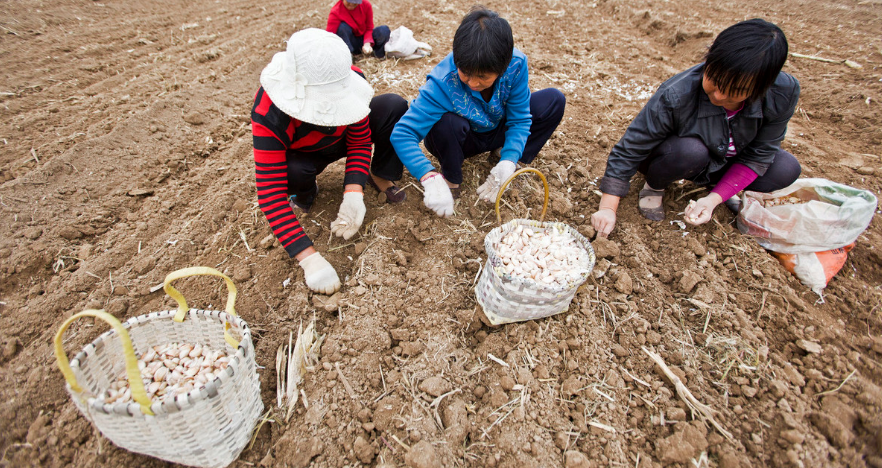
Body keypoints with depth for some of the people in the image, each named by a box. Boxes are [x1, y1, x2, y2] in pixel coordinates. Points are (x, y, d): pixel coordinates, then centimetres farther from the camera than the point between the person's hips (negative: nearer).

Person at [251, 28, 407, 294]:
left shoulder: (349, 80, -30)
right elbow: (270, 193, -40)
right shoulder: (269, 115, -38)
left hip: (341, 139, 2)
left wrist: (354, 196, -35)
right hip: (302, 154, -2)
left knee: (395, 106, -21)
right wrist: (309, 259, -47)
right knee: (294, 172, -39)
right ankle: (305, 194, 0)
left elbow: (360, 140, -18)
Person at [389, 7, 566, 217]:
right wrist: (430, 178, -51)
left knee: (554, 100, -13)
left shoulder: (516, 64, -27)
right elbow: (402, 134, -39)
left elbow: (519, 120, -18)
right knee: (447, 123, -39)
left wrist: (508, 162, -34)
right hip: (463, 140, -3)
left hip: (499, 132, 3)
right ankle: (451, 178, -9)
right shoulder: (443, 82, -35)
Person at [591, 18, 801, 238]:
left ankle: (722, 188, 10)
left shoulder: (783, 93, -23)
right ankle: (654, 187, -4)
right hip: (676, 157, -3)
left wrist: (714, 199, -24)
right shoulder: (675, 96, -35)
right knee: (690, 151, -37)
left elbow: (759, 154, -12)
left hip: (723, 162, 4)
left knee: (786, 170, -18)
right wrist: (608, 208, -32)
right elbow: (629, 150, -29)